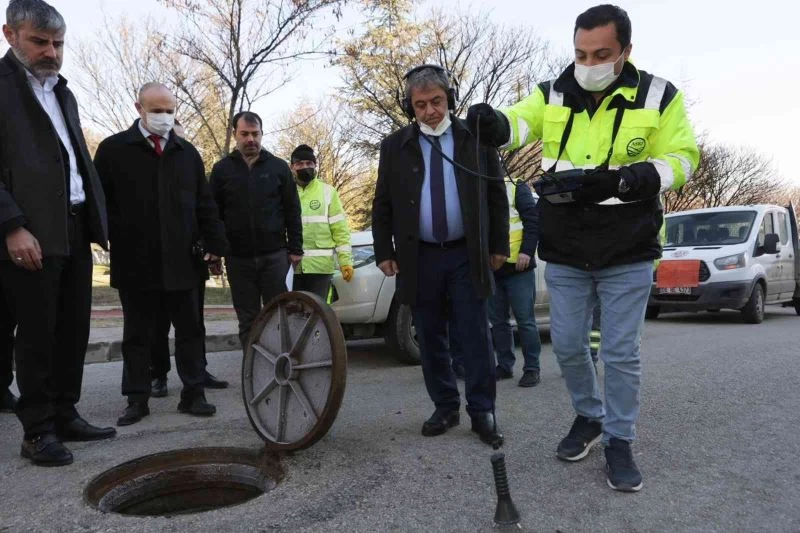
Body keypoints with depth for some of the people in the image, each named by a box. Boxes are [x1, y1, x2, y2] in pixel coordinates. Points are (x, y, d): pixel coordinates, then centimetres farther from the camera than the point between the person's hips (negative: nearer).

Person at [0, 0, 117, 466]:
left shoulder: (62, 92, 20)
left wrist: (99, 219, 10)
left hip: (75, 229, 7)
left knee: (74, 331, 11)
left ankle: (65, 415, 23)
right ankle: (38, 431, 12)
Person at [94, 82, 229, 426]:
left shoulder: (187, 152, 12)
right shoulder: (113, 149, 3)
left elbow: (204, 204, 10)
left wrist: (215, 244, 3)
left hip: (182, 260, 2)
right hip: (135, 261, -2)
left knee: (190, 331, 6)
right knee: (137, 335, 8)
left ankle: (192, 394, 15)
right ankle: (137, 399, 17)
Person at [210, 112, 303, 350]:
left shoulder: (278, 167, 5)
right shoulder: (222, 169, 6)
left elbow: (292, 211, 4)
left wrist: (295, 248, 0)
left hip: (274, 254, -1)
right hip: (238, 257, 1)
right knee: (247, 319, 7)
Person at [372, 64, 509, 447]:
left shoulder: (476, 137, 3)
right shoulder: (395, 146, 5)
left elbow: (496, 195, 5)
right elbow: (382, 204, 8)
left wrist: (499, 245, 2)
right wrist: (384, 251, 2)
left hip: (467, 255, -1)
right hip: (419, 258, 2)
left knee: (475, 336, 0)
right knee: (430, 339, 8)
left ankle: (482, 411, 11)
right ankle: (445, 407, 21)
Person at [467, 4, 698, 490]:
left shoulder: (660, 97, -4)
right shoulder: (553, 96, 2)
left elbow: (682, 159, -9)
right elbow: (516, 124, -14)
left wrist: (617, 181, -25)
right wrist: (492, 122, -40)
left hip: (628, 254, -2)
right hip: (564, 254, 3)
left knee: (622, 353, 4)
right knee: (568, 345, 11)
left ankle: (620, 441, 22)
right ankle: (589, 417, 35)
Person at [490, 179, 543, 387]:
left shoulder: (517, 188, 1)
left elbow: (533, 220, -6)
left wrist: (527, 251, -15)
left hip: (517, 267, -5)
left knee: (525, 319, -2)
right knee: (498, 321, 11)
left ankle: (532, 369, 6)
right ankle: (504, 365, 22)